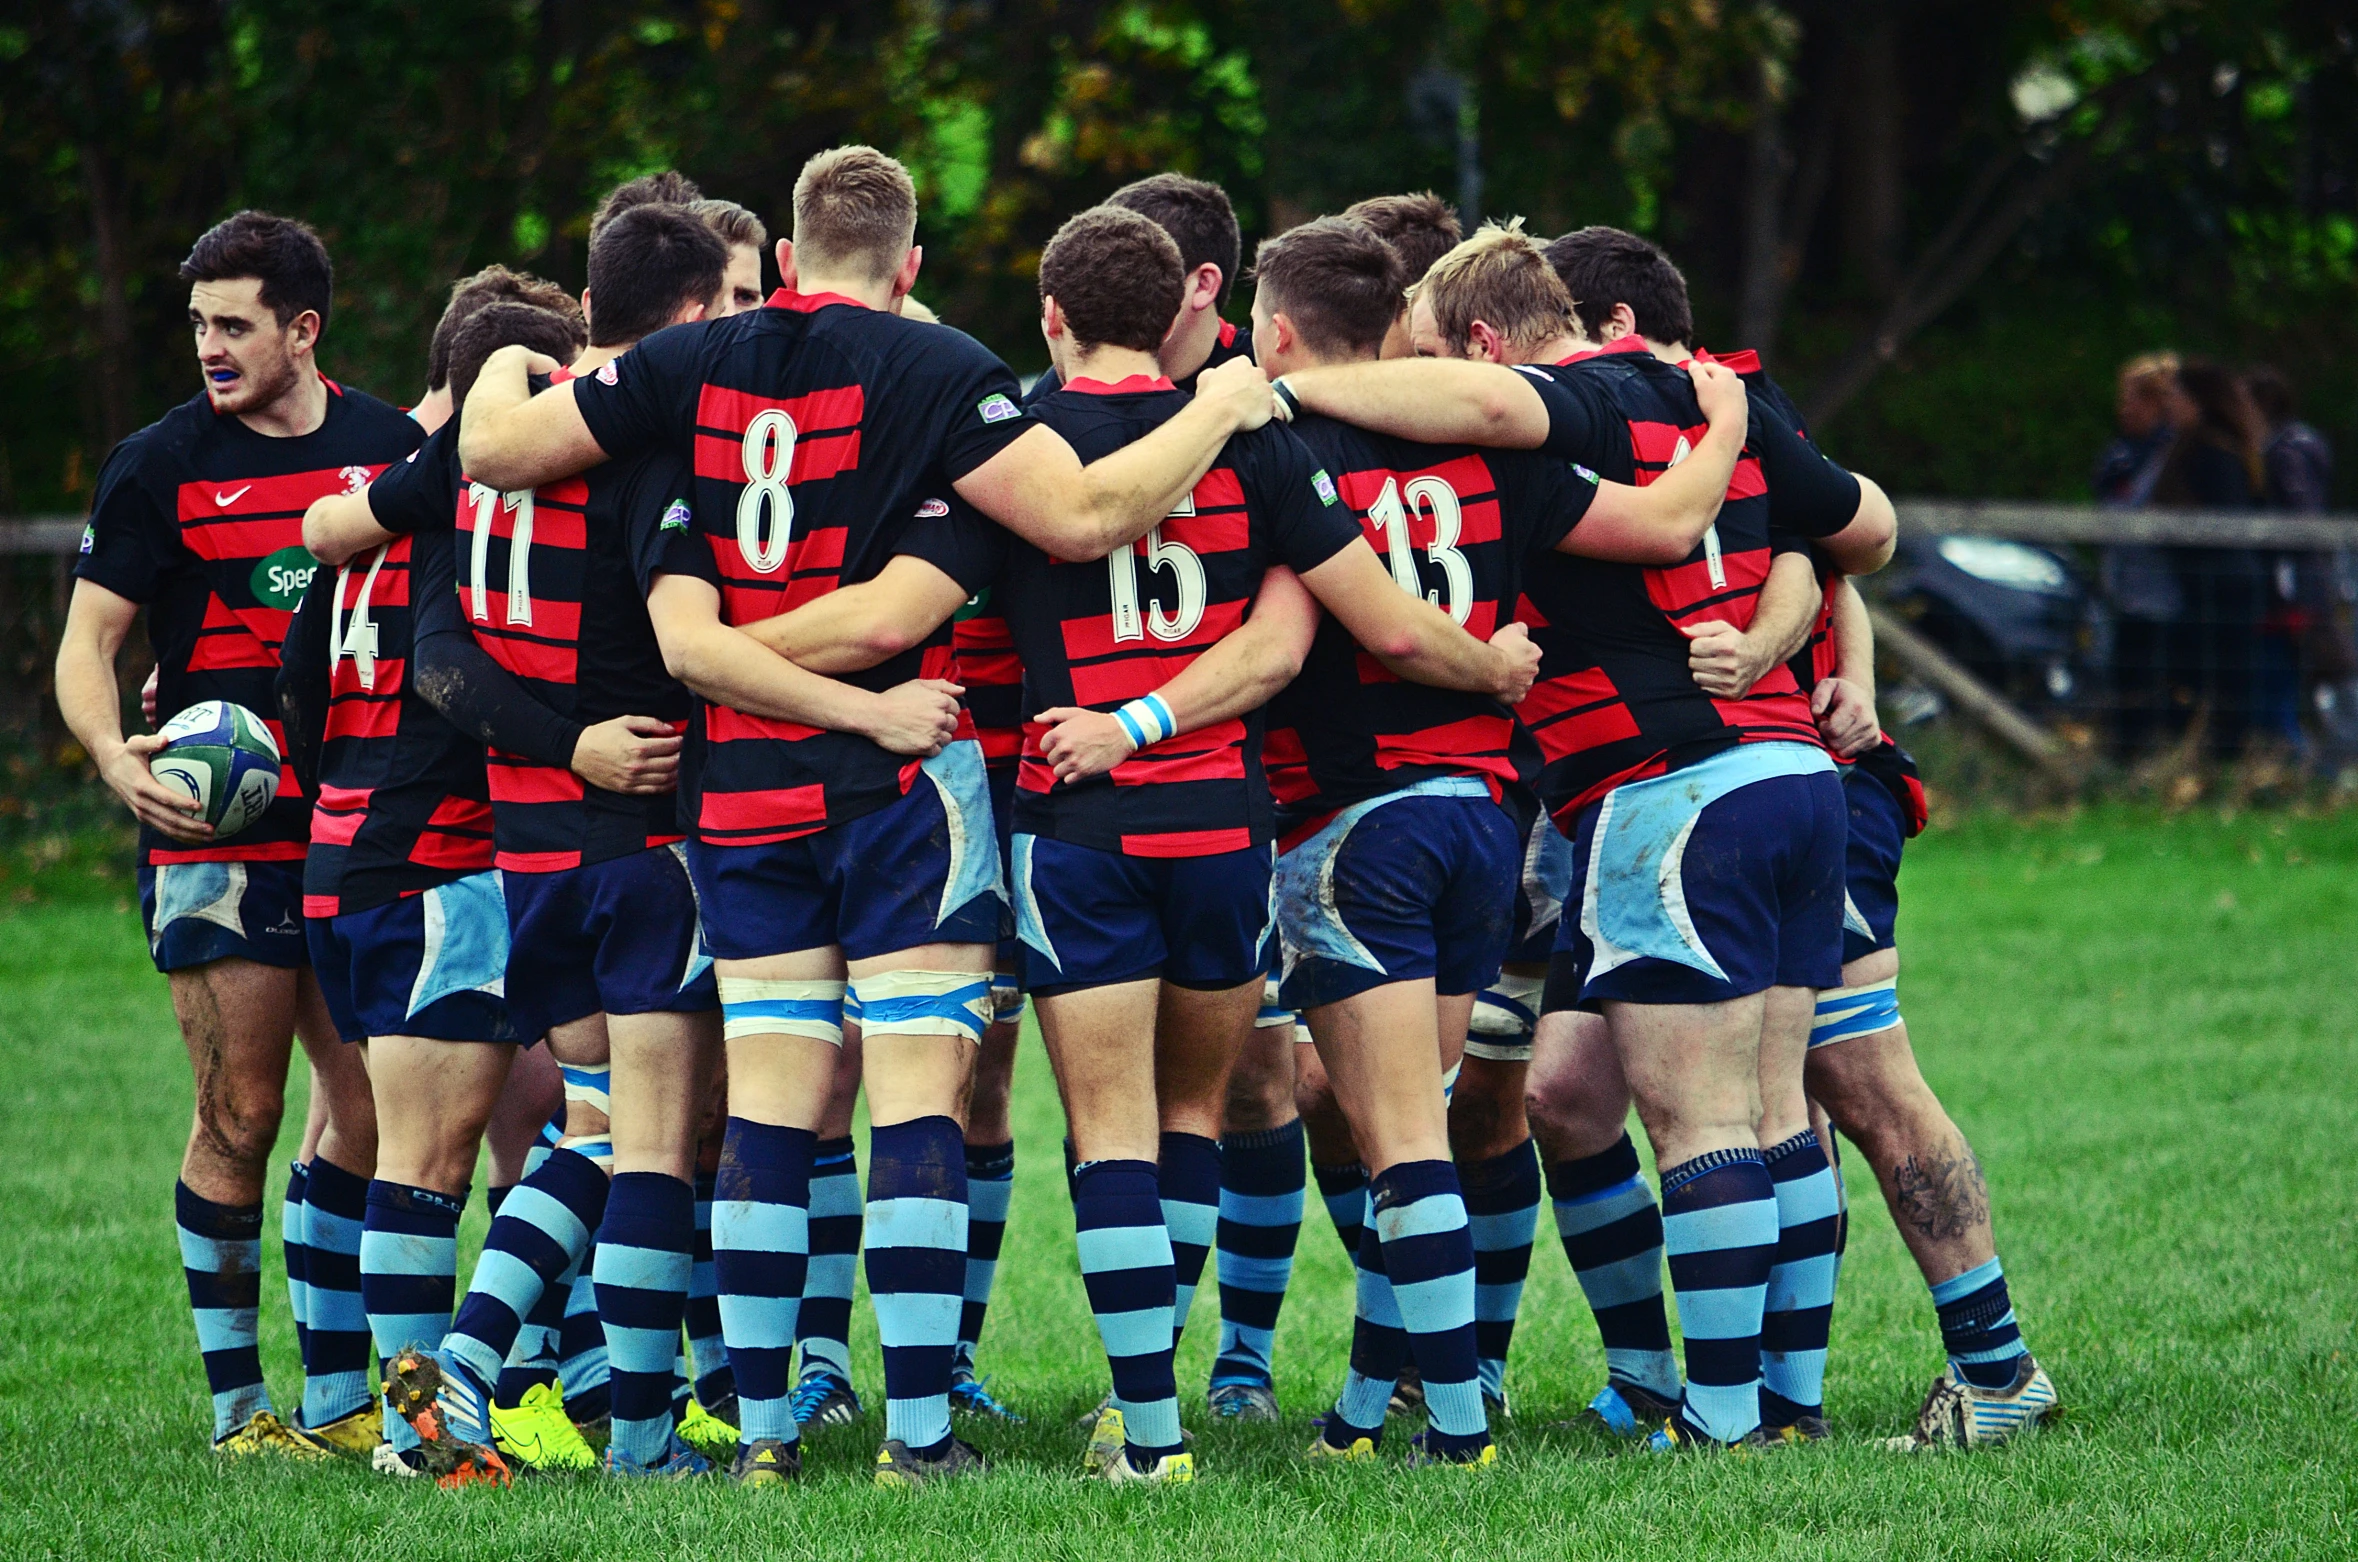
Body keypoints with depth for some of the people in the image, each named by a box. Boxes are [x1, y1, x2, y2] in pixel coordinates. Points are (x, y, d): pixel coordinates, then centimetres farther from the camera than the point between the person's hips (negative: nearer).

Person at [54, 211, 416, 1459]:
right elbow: (88, 642, -2)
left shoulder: (390, 446, 6)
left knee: (372, 1108, 2)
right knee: (240, 1116, -5)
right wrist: (116, 757, -20)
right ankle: (237, 1402, 5)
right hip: (216, 832, -4)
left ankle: (339, 1396, 11)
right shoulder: (159, 464, -3)